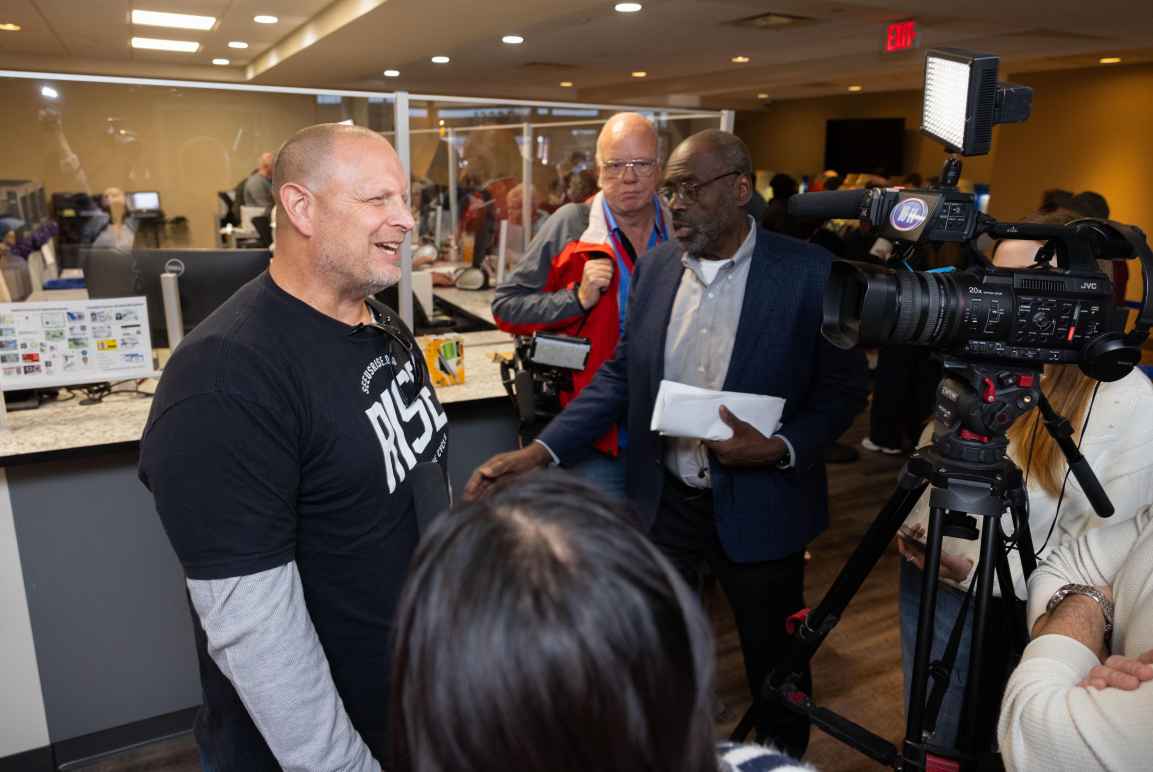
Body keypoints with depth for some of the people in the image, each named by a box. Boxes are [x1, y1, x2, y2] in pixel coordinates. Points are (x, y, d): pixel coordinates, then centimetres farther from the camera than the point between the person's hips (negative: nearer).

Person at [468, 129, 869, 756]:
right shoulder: (657, 265, -1)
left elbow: (844, 389, -7)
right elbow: (620, 375, 2)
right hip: (664, 499, 3)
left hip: (758, 508, -3)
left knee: (773, 659, 19)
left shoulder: (808, 271, -13)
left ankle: (785, 756, 49)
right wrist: (540, 452, -8)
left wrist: (779, 449, -24)